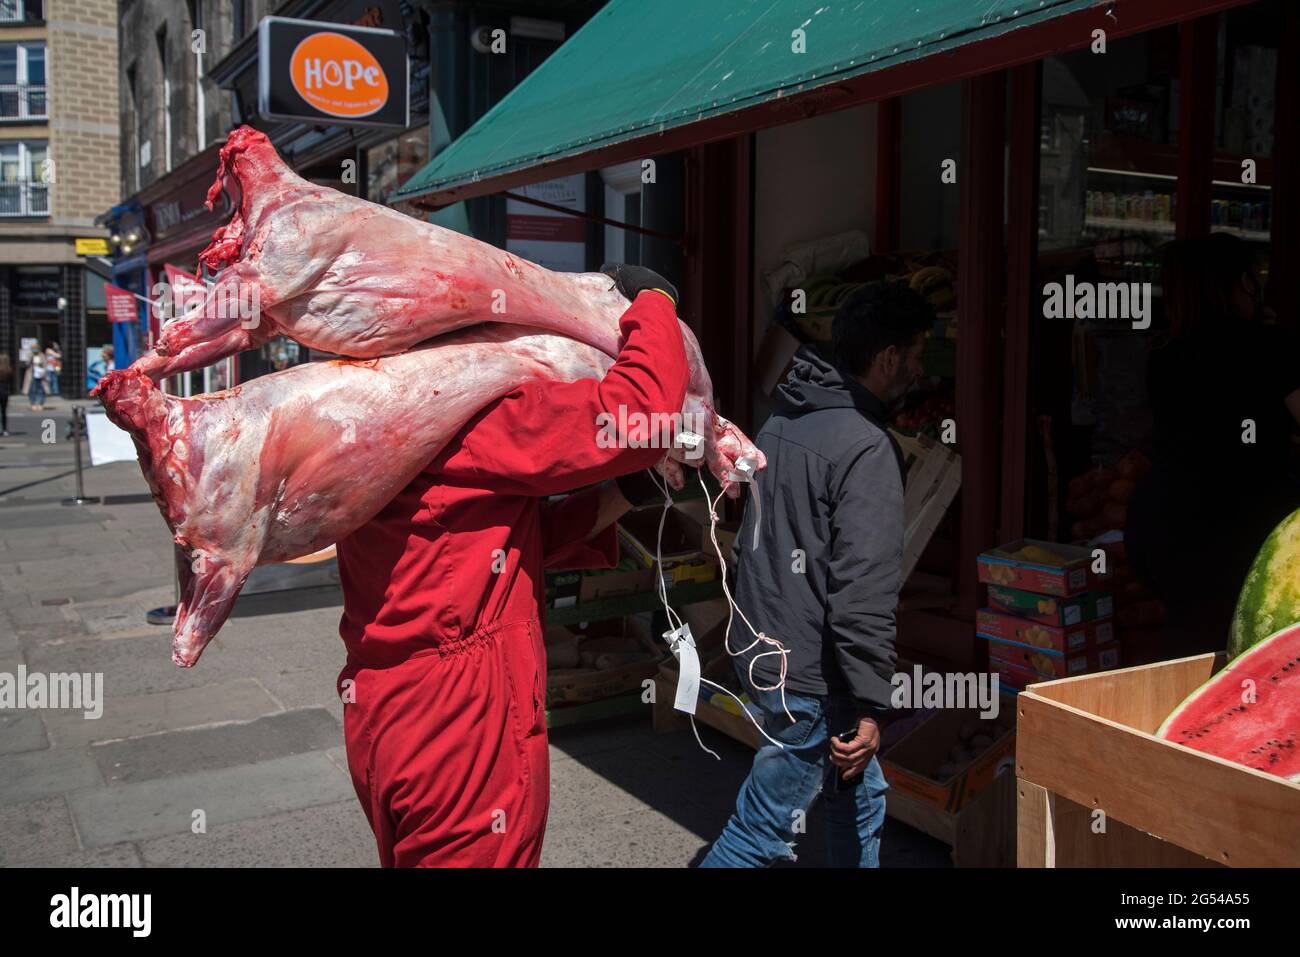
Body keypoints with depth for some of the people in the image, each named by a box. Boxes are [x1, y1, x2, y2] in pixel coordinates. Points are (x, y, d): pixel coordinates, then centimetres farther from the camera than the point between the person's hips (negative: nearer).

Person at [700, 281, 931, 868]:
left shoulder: (783, 420, 7)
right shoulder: (868, 450, -20)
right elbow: (864, 592, -24)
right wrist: (870, 705, -17)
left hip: (760, 645, 10)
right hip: (808, 674, -10)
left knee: (859, 799, 22)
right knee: (763, 834, 3)